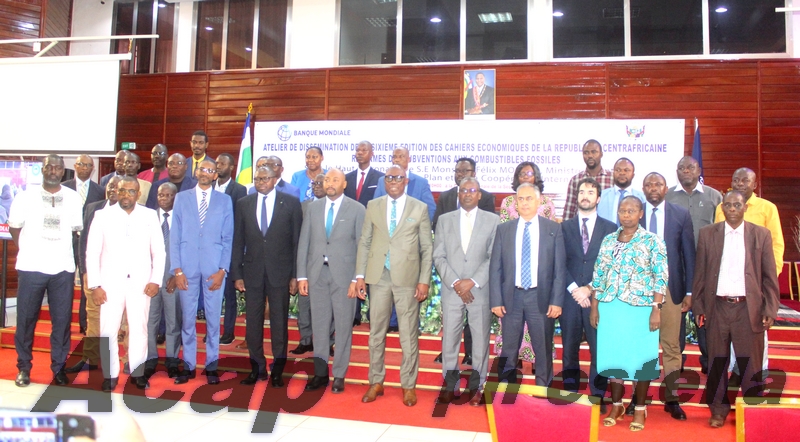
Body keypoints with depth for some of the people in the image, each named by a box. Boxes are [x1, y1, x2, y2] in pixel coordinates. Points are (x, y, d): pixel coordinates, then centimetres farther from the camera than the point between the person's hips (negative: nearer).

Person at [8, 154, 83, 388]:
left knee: (62, 320, 3)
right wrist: (28, 251, 6)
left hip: (63, 268, 0)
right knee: (26, 319, 6)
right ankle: (24, 367, 19)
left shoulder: (73, 198, 3)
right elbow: (14, 227, 10)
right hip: (31, 266, 0)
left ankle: (58, 367, 14)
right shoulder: (26, 196, 2)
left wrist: (64, 251, 4)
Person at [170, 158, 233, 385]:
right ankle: (188, 365, 17)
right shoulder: (181, 198, 9)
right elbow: (174, 235, 5)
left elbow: (228, 238, 3)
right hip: (187, 267, 1)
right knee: (187, 318, 5)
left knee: (213, 319, 4)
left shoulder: (224, 200, 7)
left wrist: (222, 270, -5)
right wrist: (177, 269, -3)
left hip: (214, 268, -1)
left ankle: (211, 365, 15)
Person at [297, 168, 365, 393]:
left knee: (343, 326, 4)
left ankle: (339, 375, 15)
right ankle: (320, 373, 19)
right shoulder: (312, 207, 9)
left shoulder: (357, 209, 0)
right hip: (317, 274, 3)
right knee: (319, 326, 8)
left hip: (343, 274, -3)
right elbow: (303, 243, 8)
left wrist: (357, 279, -9)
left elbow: (362, 246, -3)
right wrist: (302, 276, 3)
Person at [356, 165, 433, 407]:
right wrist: (360, 275, 3)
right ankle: (376, 382, 23)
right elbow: (364, 242, 9)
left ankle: (409, 386, 17)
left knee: (409, 334, 4)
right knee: (376, 332, 9)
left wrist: (424, 280, -4)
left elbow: (427, 247, 2)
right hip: (378, 277, 2)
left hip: (407, 278, -2)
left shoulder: (419, 208, 2)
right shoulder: (373, 206, 8)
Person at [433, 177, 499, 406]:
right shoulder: (444, 220, 8)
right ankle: (450, 384, 16)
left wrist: (473, 281, -11)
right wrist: (455, 282, -9)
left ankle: (476, 385, 17)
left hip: (481, 290, -1)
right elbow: (438, 256, 3)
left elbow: (494, 257, -2)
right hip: (451, 290, 1)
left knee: (480, 338, 4)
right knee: (449, 338, 3)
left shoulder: (492, 220, 4)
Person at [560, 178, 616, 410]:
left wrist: (590, 289, -8)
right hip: (570, 296, 1)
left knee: (599, 349, 1)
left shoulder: (610, 229, 7)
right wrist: (574, 288, -8)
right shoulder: (564, 227, 10)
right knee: (570, 349, 7)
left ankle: (598, 397, 12)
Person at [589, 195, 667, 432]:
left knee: (641, 358, 4)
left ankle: (640, 409, 17)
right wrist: (594, 307, 5)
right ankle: (616, 405, 22)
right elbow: (598, 276, 10)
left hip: (640, 309, -3)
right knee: (613, 355, 8)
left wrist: (656, 309, -13)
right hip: (610, 308, 4)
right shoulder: (608, 241, 9)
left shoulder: (652, 241, -3)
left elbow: (660, 277, -7)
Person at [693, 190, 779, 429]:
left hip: (749, 308, 0)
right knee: (717, 361, 8)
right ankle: (718, 409, 22)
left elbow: (770, 276, 5)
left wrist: (770, 309, -2)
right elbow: (700, 274, 5)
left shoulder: (761, 235, 5)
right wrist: (699, 307, 2)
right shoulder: (707, 234, 5)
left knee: (750, 363, 4)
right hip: (718, 307, 1)